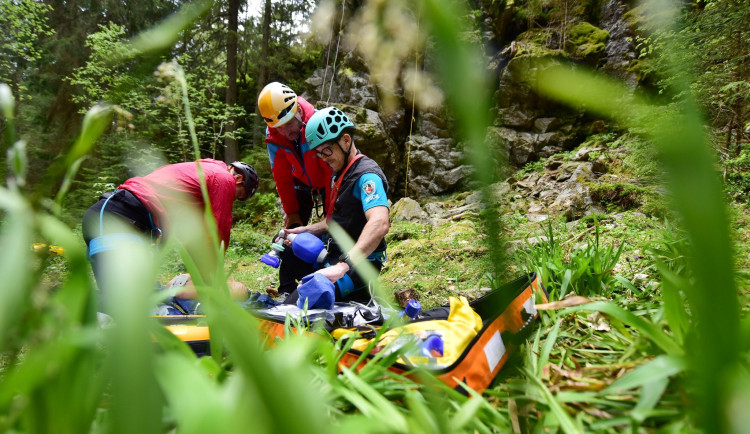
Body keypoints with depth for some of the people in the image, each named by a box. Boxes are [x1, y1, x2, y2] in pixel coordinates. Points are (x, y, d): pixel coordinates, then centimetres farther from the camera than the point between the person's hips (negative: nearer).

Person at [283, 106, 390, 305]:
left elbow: (380, 223, -35)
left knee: (296, 306, -25)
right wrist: (307, 230, 6)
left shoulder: (367, 175, -18)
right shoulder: (340, 172, 13)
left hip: (359, 262, -10)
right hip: (335, 254, 10)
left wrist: (342, 266, -41)